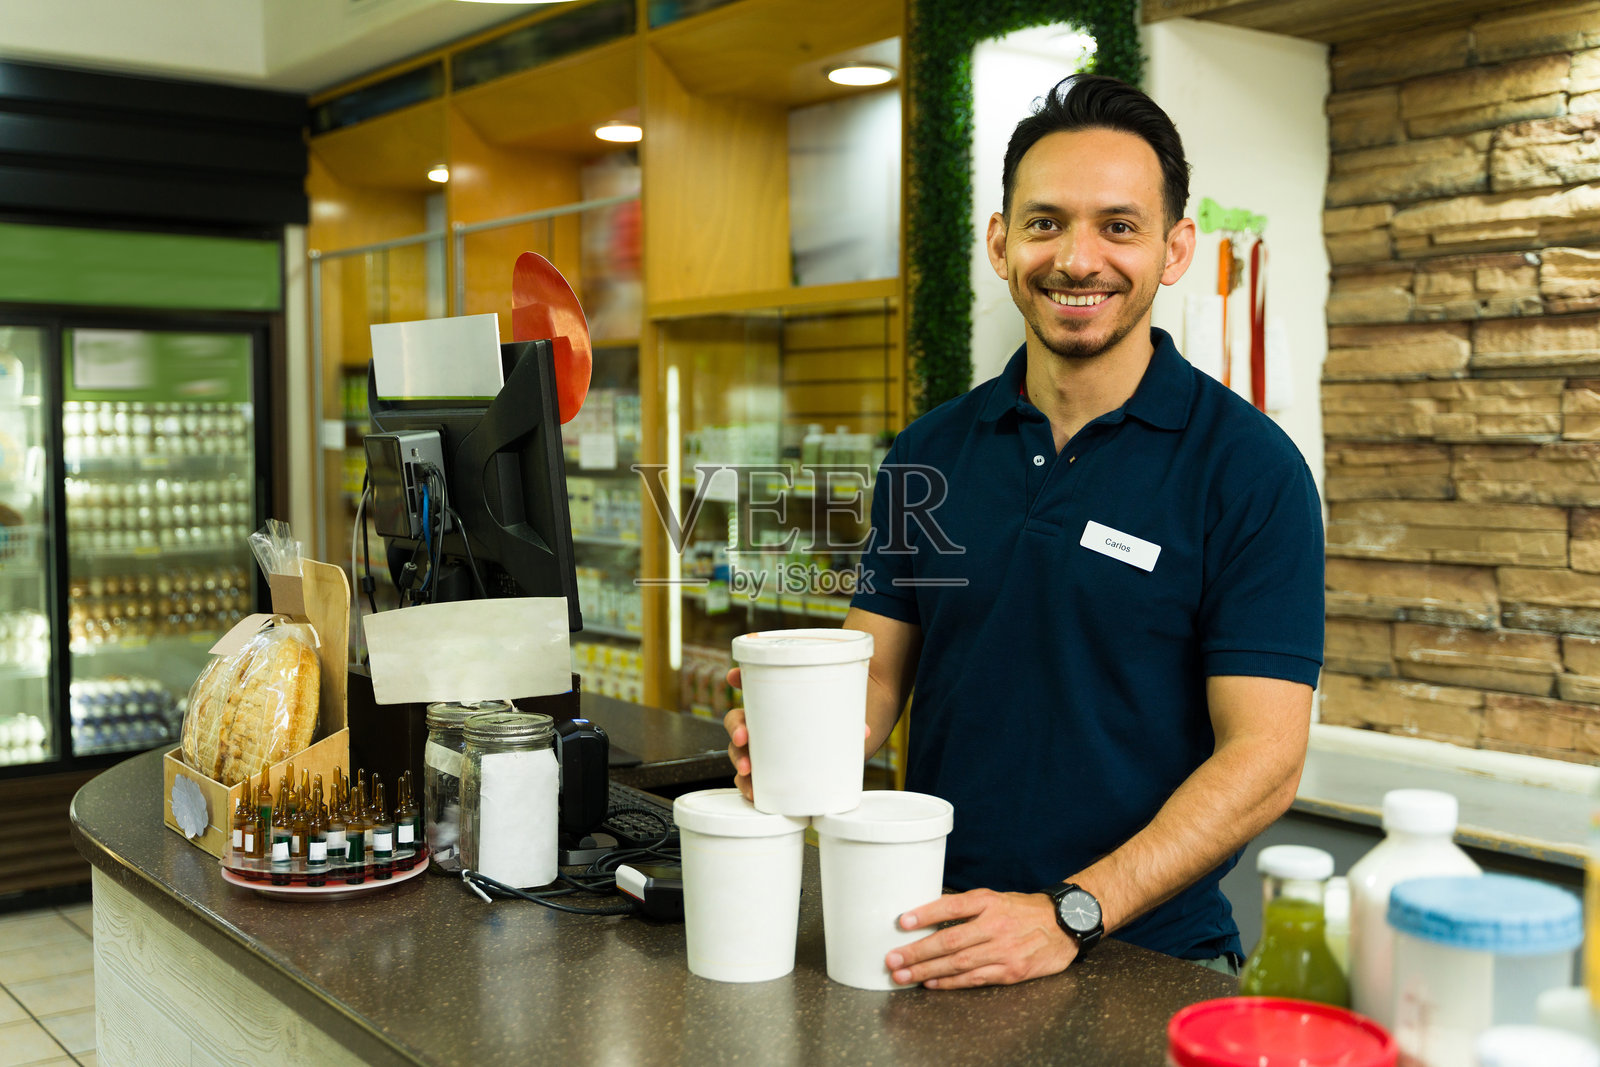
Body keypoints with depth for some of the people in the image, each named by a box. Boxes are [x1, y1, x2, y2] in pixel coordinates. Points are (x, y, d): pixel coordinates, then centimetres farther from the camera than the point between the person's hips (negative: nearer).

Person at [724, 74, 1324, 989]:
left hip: (1146, 958, -3)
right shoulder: (930, 453, 7)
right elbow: (878, 665, 9)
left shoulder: (1250, 466, -7)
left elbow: (1262, 758, -12)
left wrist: (1070, 914, -22)